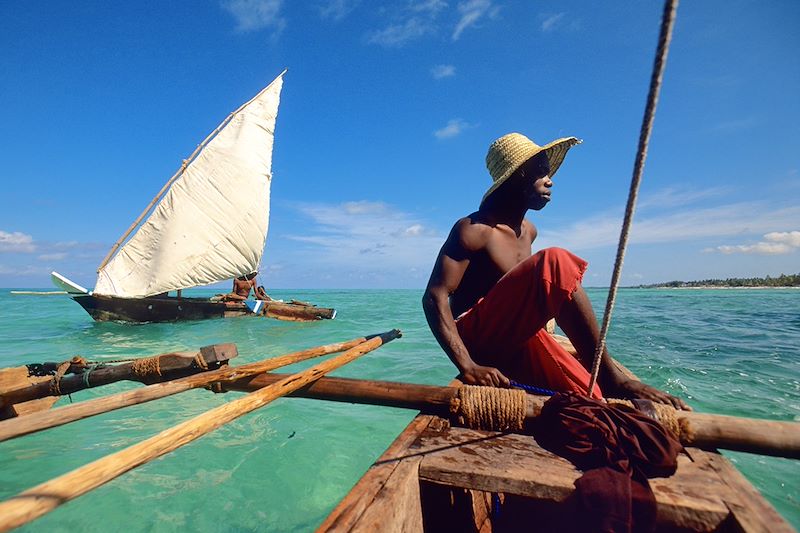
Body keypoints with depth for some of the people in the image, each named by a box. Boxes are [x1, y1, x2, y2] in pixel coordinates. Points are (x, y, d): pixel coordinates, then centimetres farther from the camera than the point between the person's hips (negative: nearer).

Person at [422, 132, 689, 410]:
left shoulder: (528, 231, 14)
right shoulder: (472, 229, -11)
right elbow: (435, 297, -20)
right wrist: (467, 366, -31)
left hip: (518, 342, 7)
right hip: (477, 338, -7)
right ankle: (610, 379, -22)